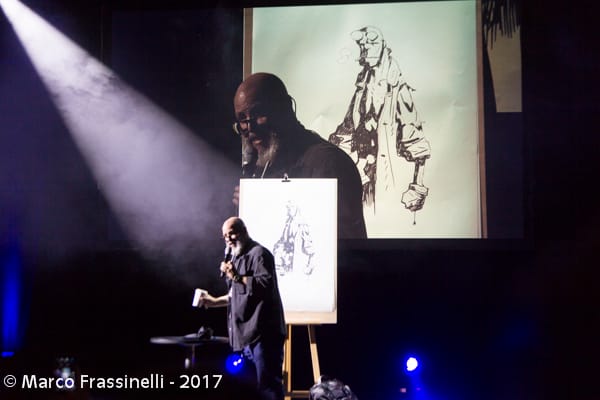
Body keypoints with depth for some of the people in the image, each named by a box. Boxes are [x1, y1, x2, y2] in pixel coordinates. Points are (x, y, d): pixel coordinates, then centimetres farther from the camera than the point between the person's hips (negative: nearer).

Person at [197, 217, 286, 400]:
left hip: (262, 331, -10)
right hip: (245, 333, 10)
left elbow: (266, 284, -22)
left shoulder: (258, 253, -8)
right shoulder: (237, 257, 23)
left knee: (267, 383, -11)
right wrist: (215, 301, 21)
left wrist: (236, 277, -24)